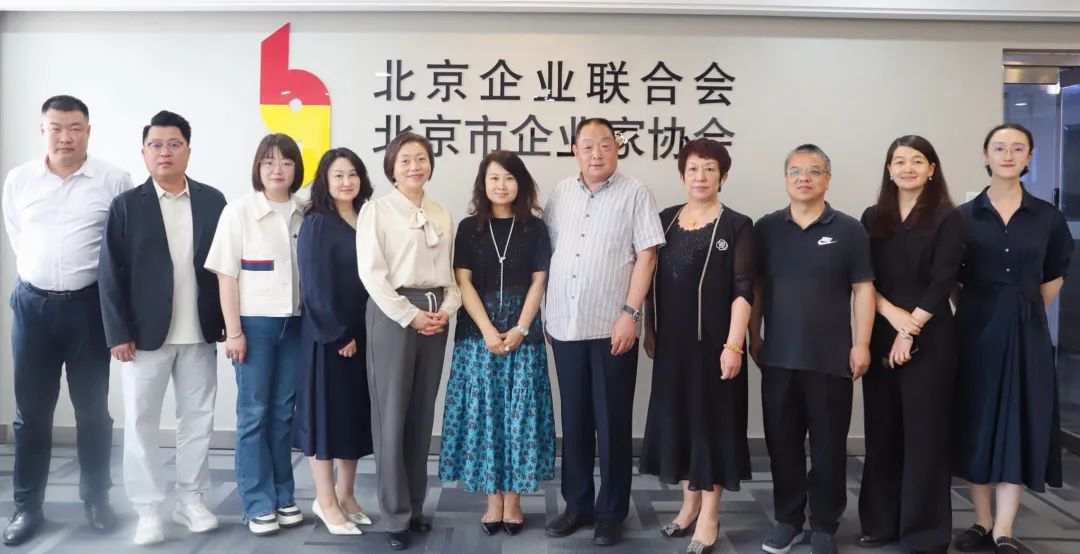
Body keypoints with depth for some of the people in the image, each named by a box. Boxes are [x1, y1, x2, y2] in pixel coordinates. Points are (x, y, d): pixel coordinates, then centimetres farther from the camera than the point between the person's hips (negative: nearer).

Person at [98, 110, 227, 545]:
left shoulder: (213, 200, 5)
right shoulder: (127, 205, -1)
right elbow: (110, 274, -4)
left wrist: (227, 321, 1)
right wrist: (118, 333, -10)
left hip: (199, 334, 2)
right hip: (144, 334, -2)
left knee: (198, 420, 10)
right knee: (140, 423, 4)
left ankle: (192, 500, 23)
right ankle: (148, 511, 15)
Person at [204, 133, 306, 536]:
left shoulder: (304, 215, 4)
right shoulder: (239, 212, -4)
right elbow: (226, 276, -5)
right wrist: (233, 331, -9)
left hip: (294, 323, 3)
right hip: (255, 322, -3)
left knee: (284, 411, 10)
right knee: (254, 413, 4)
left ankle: (283, 496, 21)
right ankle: (258, 504, 12)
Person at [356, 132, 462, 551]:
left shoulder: (442, 215, 13)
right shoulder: (376, 210, -2)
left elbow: (450, 269, 13)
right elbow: (371, 272, -9)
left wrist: (446, 309, -4)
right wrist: (410, 315, -13)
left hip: (436, 316, 5)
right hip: (393, 313, -5)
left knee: (422, 414, 11)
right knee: (392, 415, -2)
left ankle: (415, 505, 23)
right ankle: (395, 515, 9)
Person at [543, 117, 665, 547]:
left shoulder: (635, 194, -3)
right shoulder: (560, 194, 10)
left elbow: (646, 256, -7)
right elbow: (548, 251, 13)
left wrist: (630, 312, -14)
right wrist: (548, 314, 9)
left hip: (612, 327, -4)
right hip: (566, 326, 4)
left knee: (612, 423, 5)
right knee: (574, 420, 13)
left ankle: (611, 512, 18)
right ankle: (577, 504, 27)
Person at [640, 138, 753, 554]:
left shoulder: (737, 226, -6)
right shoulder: (665, 220, 7)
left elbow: (743, 290, -11)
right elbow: (653, 280, 11)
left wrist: (733, 344, -17)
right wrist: (649, 330, 9)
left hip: (713, 341, -4)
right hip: (672, 342, 5)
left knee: (712, 421, 3)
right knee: (677, 419, 11)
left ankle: (709, 516, 15)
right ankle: (690, 503, 27)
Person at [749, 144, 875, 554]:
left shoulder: (849, 230, 0)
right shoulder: (765, 228, 6)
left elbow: (863, 290, 0)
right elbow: (756, 287, 10)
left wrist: (862, 344, -5)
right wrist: (753, 336, 7)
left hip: (831, 357, -2)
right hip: (778, 356, 2)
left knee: (828, 445, 6)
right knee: (782, 442, 9)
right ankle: (787, 519, 23)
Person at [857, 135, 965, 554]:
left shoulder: (948, 218, -1)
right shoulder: (873, 218, 9)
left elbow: (942, 282, -8)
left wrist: (910, 330, -12)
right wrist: (892, 314, -12)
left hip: (928, 339, -3)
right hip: (879, 336, 3)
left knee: (924, 434, 1)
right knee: (882, 432, 8)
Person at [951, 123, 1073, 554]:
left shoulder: (1047, 217, 2)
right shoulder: (964, 216, -2)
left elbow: (1054, 276, 14)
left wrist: (1025, 312, 11)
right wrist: (973, 310, 4)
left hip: (1026, 334, 1)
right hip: (976, 331, 0)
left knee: (1019, 426, 1)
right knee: (977, 424, 4)